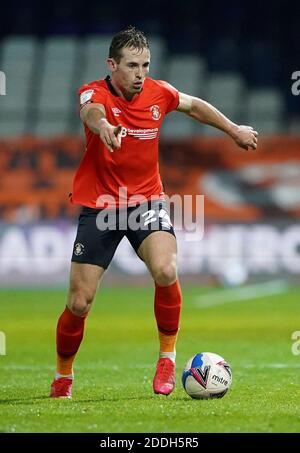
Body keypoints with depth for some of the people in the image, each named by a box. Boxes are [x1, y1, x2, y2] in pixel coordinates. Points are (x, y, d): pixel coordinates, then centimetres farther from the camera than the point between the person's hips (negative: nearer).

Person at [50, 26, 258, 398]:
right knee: (79, 302, -3)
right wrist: (102, 125, -64)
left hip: (146, 202, 2)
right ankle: (63, 376, 23)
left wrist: (233, 129, 24)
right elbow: (91, 112, -41)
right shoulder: (95, 92, -15)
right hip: (99, 205, -2)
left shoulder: (158, 93, -3)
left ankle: (167, 357, -8)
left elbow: (193, 105, 20)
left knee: (166, 271, -27)